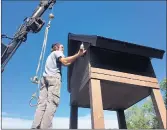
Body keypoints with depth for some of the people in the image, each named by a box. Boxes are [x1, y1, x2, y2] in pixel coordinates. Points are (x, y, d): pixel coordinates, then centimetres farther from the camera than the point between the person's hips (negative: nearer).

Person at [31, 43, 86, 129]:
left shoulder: (51, 55, 40)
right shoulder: (57, 52, 17)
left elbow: (65, 64, 38)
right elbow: (64, 61, -6)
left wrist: (75, 57, 41)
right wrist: (78, 55, -9)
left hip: (44, 78, 7)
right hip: (54, 77, -7)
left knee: (42, 104, -8)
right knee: (51, 103, -19)